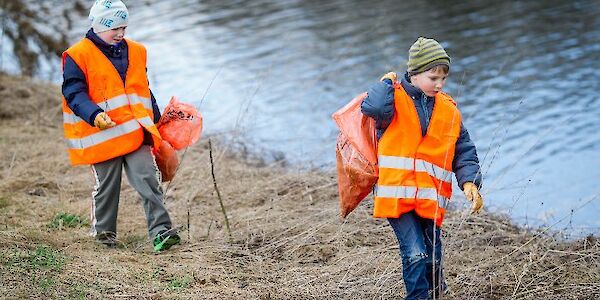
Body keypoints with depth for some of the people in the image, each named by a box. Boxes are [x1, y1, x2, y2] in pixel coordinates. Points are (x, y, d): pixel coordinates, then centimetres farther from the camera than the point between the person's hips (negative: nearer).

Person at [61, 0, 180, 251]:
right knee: (107, 186, 6)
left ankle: (161, 231, -8)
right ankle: (104, 232, 24)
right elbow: (73, 93, -9)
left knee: (148, 179, -6)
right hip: (103, 134, -4)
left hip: (135, 133, 4)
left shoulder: (135, 51, 14)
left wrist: (156, 120, 27)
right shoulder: (78, 56, -4)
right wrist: (94, 115, -25)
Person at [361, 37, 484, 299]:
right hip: (396, 194, -4)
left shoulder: (449, 110, 11)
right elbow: (373, 107, -25)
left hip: (430, 199, 4)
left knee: (432, 258, 9)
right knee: (415, 255, -15)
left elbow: (464, 152, 15)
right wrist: (387, 83, -8)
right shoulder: (396, 99, -2)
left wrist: (469, 182, -1)